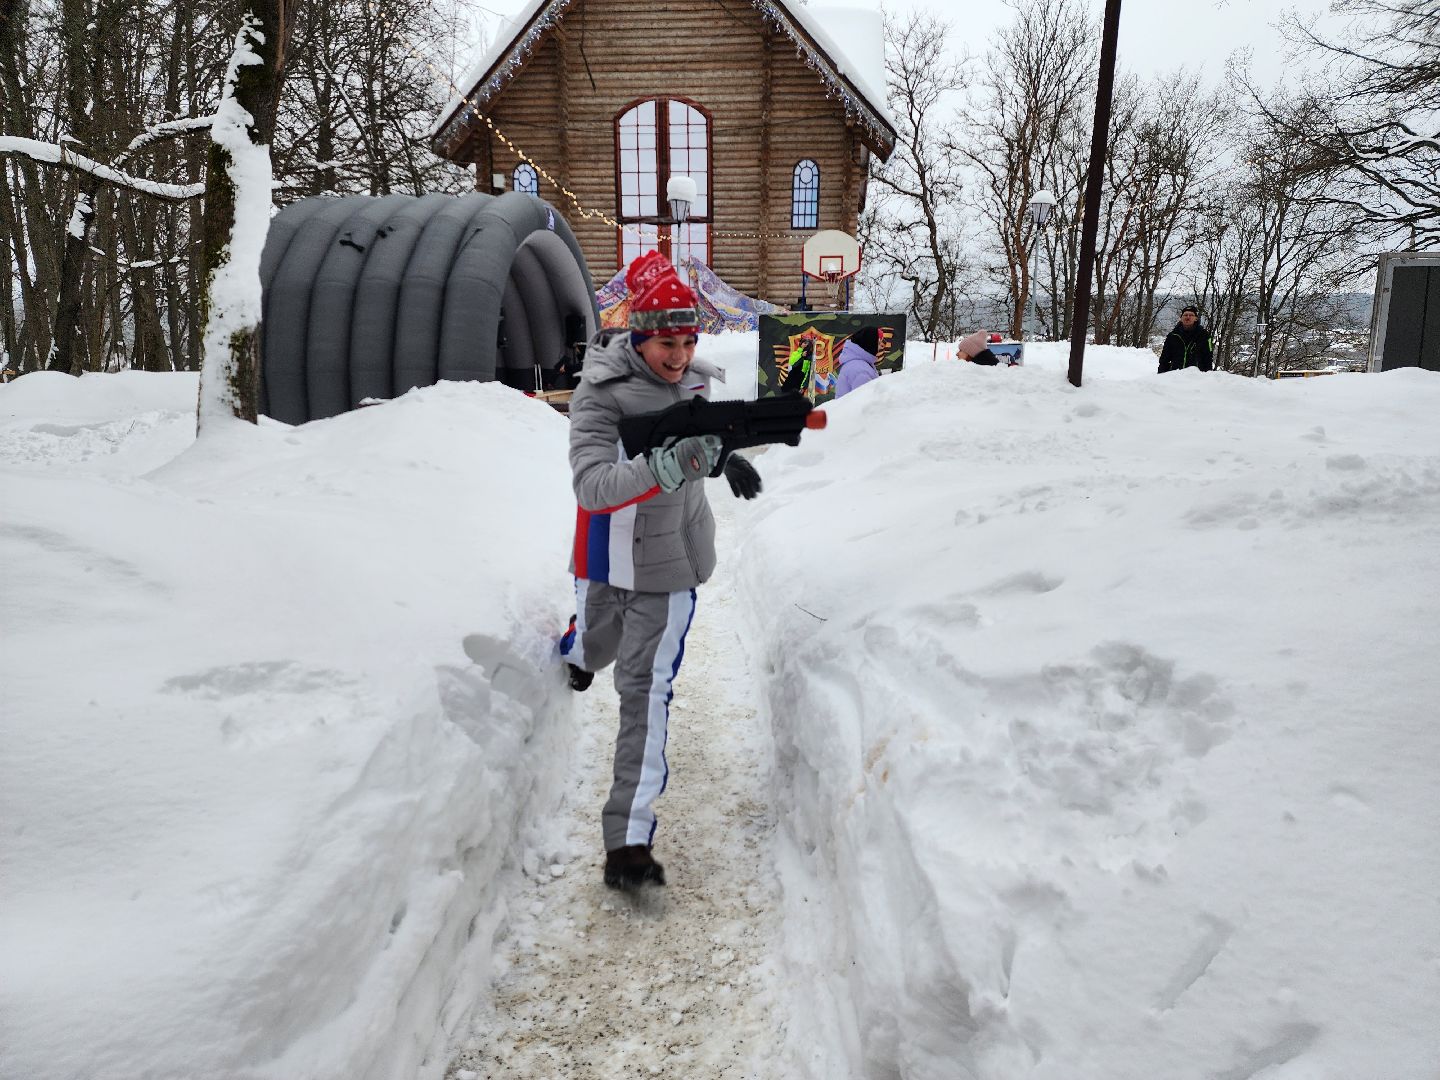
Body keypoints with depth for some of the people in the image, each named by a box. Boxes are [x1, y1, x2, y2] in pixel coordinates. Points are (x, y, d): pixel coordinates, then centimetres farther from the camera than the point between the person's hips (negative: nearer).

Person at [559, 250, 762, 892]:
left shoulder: (693, 379, -3)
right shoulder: (598, 394, -19)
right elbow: (592, 485, -32)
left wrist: (724, 455, 0)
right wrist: (659, 468, -48)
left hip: (670, 558, 2)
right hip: (607, 556, -1)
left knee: (646, 689, -5)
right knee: (594, 646, 25)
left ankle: (629, 842, -3)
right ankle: (577, 654, 67)